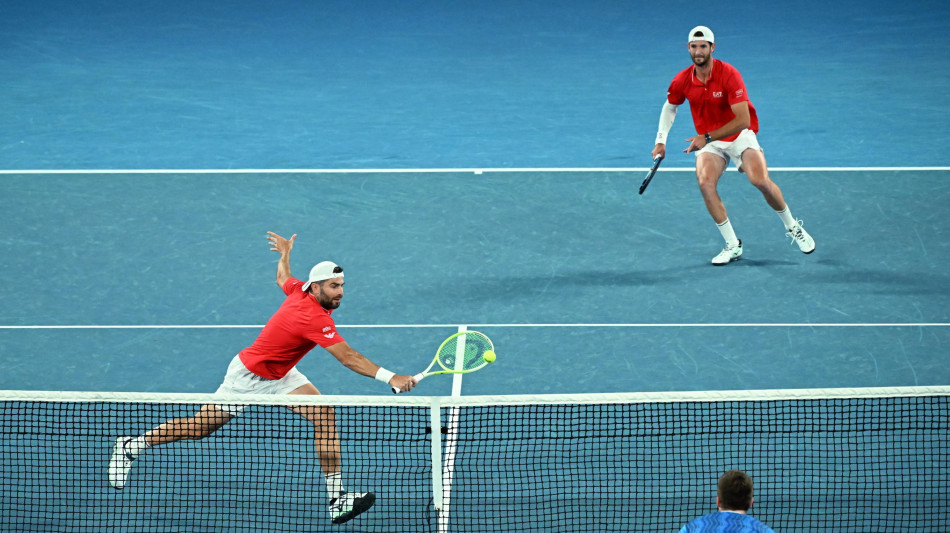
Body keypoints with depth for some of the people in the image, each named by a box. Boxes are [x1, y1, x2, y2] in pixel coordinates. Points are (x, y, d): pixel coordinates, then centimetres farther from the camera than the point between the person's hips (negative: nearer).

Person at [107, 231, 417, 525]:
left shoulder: (299, 290, -8)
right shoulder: (314, 318, -35)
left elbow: (283, 278, 16)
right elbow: (348, 357, -41)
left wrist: (284, 253, 37)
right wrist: (390, 378, -46)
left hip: (279, 376, 9)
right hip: (248, 376, -9)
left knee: (323, 415, -9)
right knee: (200, 427, 4)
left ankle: (337, 499, -12)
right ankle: (131, 446, 26)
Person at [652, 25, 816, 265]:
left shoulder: (728, 74, -22)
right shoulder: (682, 81, -8)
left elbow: (743, 120, -25)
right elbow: (670, 107, 16)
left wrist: (707, 137, -28)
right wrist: (661, 141, 6)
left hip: (740, 135, -3)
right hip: (709, 141, 3)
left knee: (760, 180, -24)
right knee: (705, 183, -25)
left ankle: (793, 227, 3)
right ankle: (732, 245, -13)